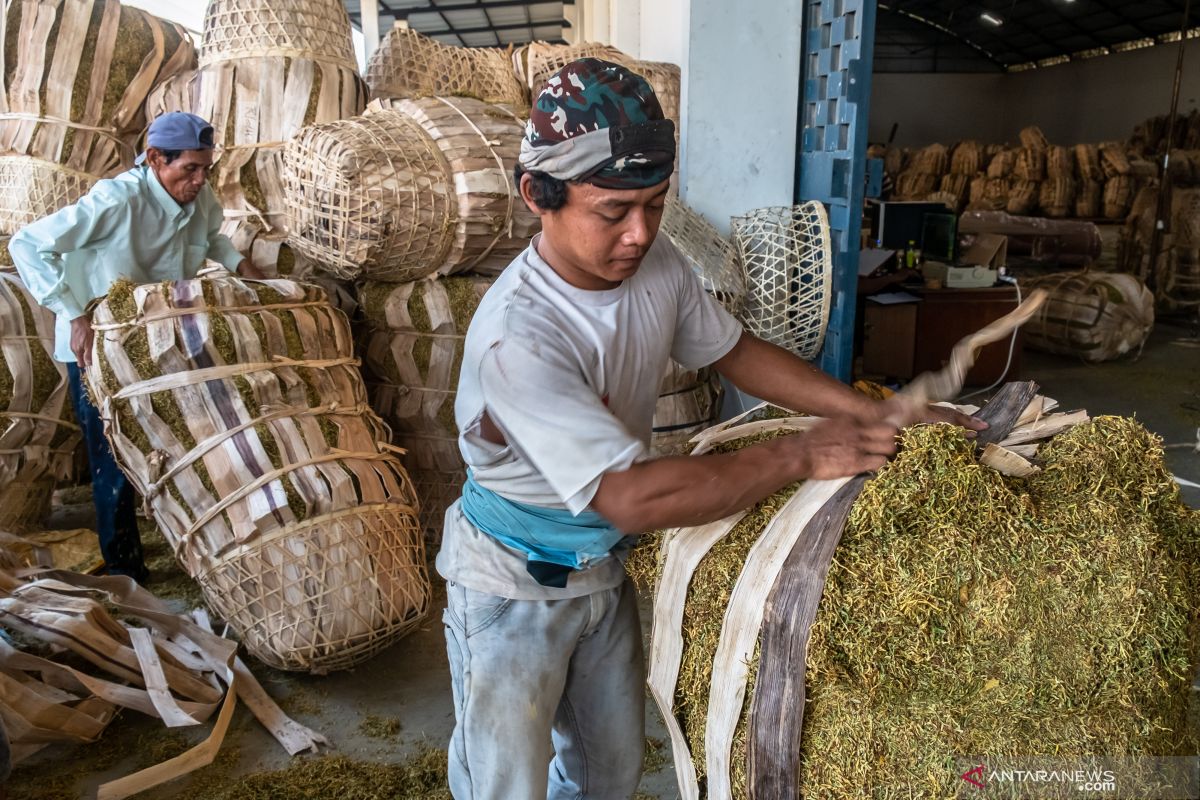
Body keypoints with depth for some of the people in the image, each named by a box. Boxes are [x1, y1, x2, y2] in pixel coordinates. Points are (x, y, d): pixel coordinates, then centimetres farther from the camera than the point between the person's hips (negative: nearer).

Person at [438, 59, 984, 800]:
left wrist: (875, 413, -6)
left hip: (604, 567, 7)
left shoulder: (657, 264, -12)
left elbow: (737, 351, 3)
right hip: (514, 590, -6)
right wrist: (803, 456, -29)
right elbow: (633, 497, -36)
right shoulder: (516, 338, -35)